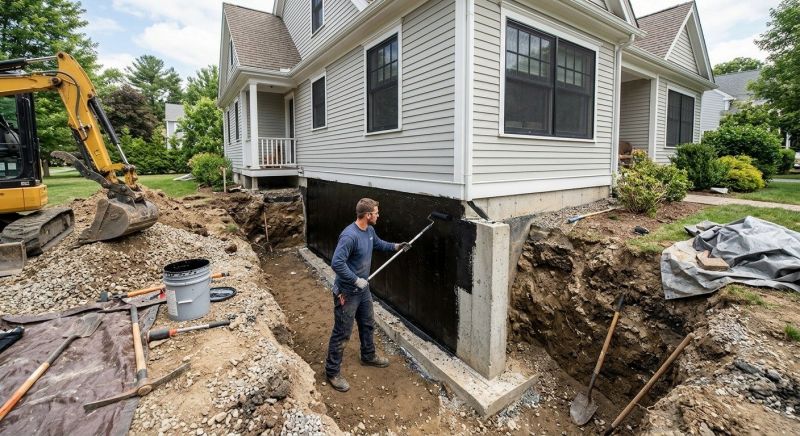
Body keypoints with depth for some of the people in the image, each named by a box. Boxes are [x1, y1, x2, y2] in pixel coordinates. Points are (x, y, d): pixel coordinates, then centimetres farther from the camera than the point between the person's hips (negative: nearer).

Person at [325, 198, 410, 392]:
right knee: (342, 333, 4)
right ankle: (332, 371, 21)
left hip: (363, 289, 9)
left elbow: (378, 244, 24)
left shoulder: (370, 231, 1)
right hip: (347, 292, -9)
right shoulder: (349, 236, -29)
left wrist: (395, 247, 14)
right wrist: (356, 280, -26)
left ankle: (368, 356, 47)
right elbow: (337, 263, -31)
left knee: (368, 324, 24)